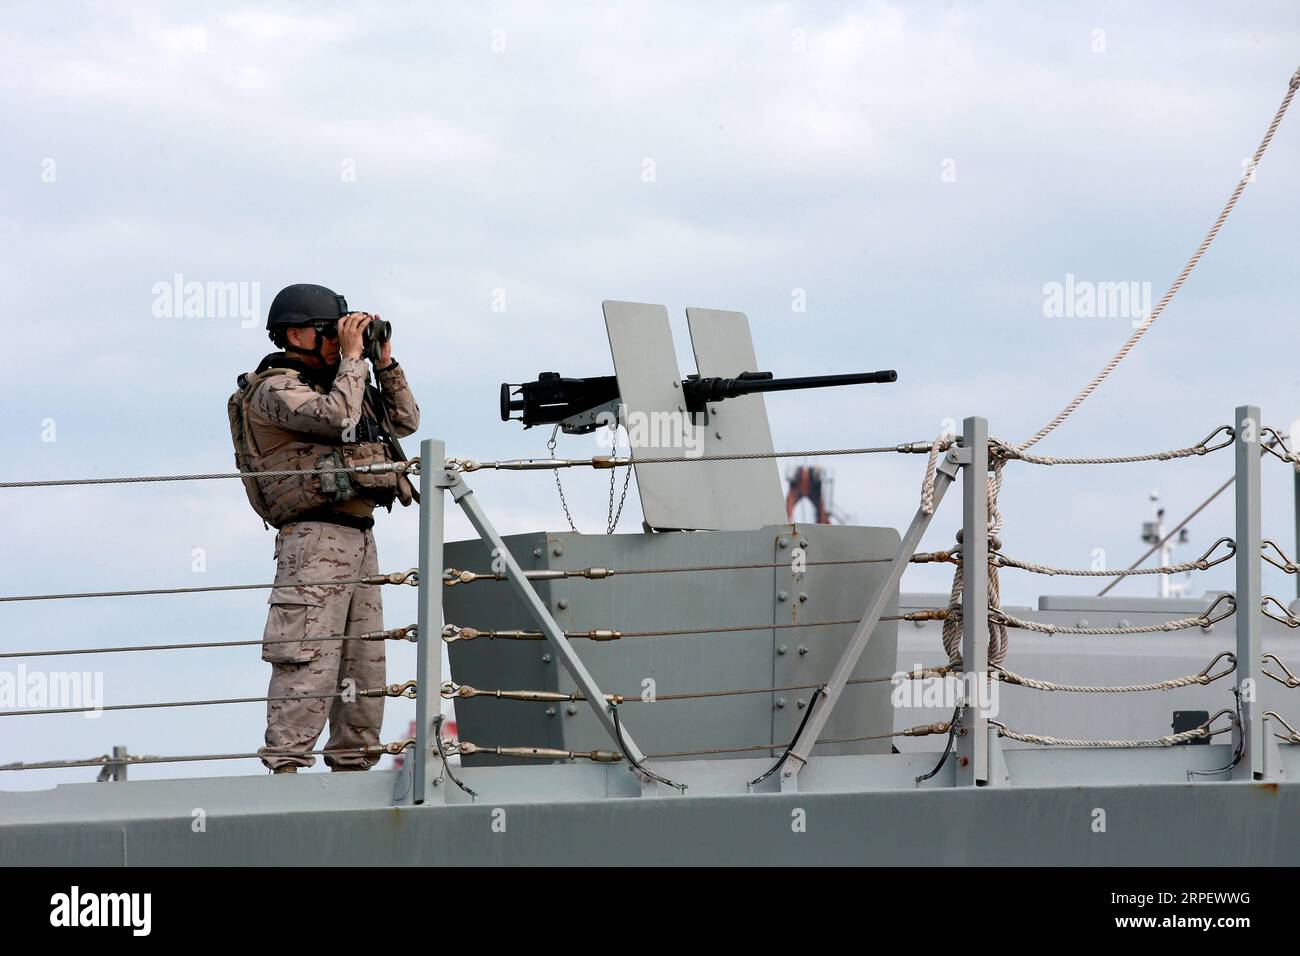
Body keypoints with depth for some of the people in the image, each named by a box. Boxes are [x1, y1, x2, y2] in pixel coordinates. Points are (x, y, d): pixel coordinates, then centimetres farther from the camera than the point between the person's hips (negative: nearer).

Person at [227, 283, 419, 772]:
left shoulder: (331, 383, 22)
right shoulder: (274, 389, -5)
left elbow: (406, 420, 25)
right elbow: (337, 417, -21)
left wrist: (384, 361, 16)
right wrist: (352, 357, -10)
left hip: (358, 536, 9)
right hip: (315, 535, -9)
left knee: (364, 660, 9)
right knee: (309, 659, -16)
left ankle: (353, 763, 13)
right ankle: (285, 766, -19)